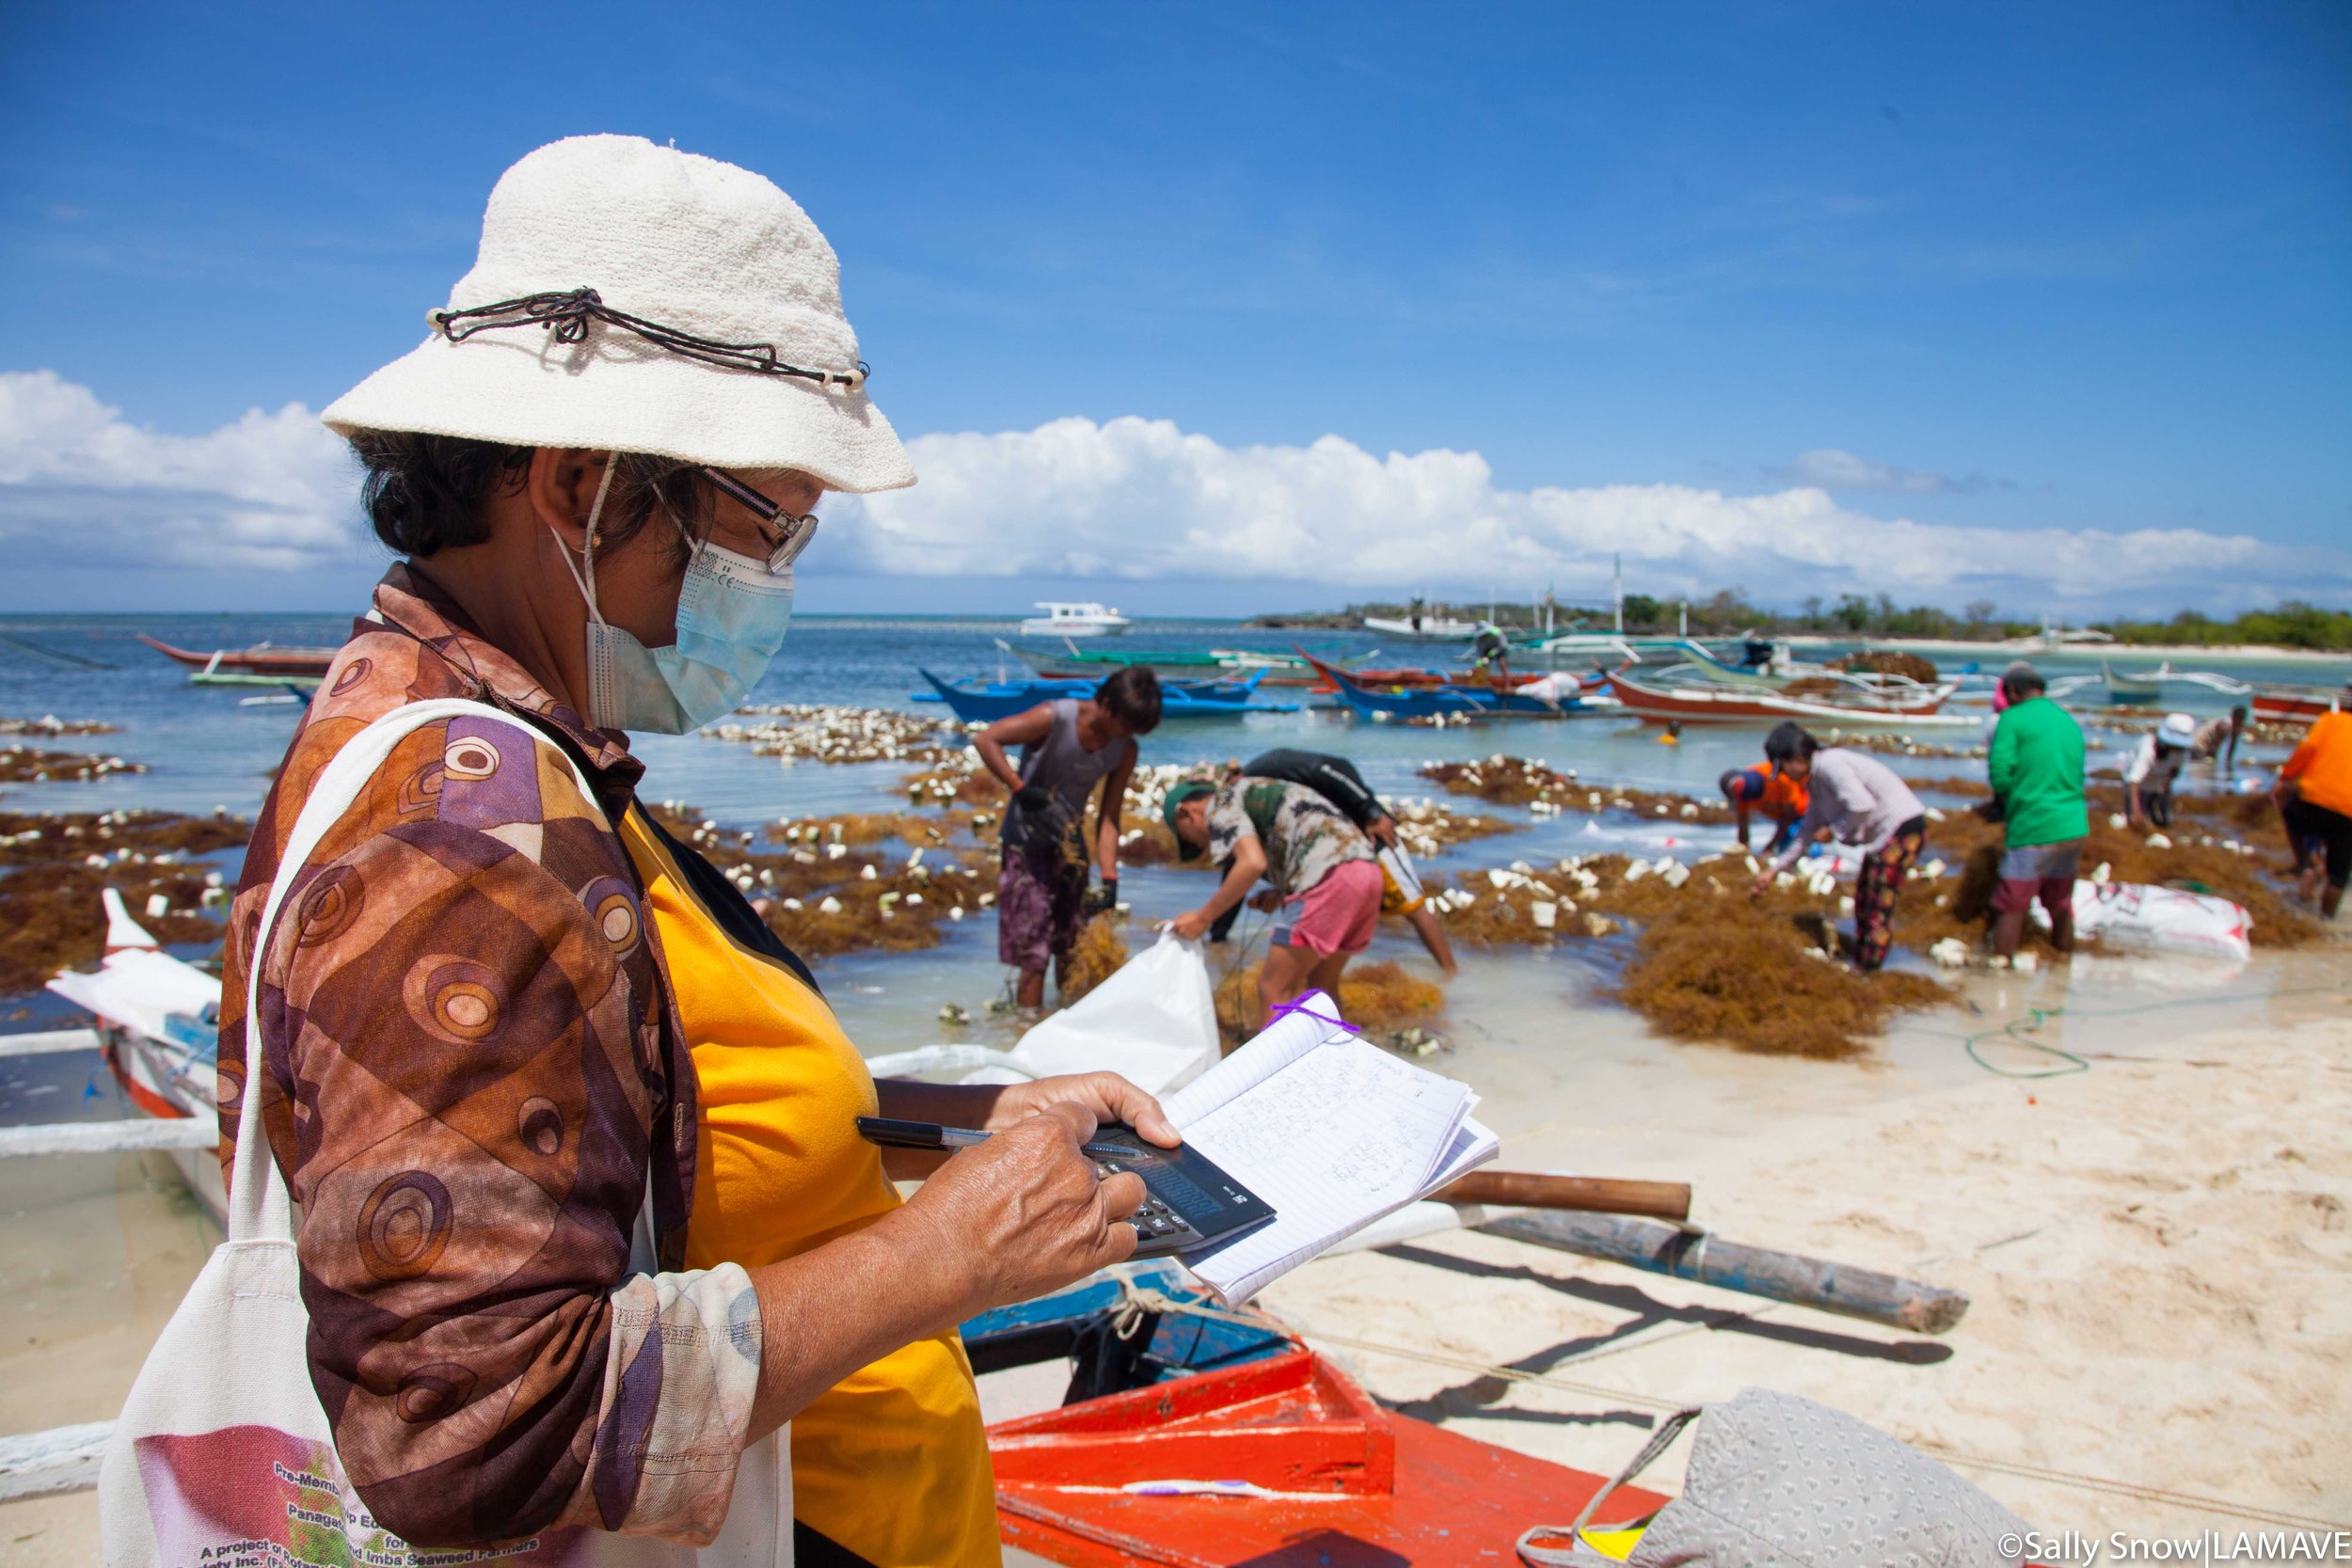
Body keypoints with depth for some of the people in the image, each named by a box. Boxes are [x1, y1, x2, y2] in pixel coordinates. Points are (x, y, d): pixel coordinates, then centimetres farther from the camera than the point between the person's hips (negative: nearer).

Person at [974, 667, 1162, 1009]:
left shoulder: (1125, 749, -7)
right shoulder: (1055, 718, -22)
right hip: (1028, 840, -6)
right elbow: (986, 739, -25)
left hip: (1070, 842, 6)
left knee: (1072, 950, 12)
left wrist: (1109, 879, -15)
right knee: (1034, 958, -7)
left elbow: (1108, 819, -5)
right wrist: (1021, 790, -34)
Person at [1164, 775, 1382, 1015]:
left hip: (1330, 876, -9)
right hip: (1366, 872, 9)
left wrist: (1204, 917, -4)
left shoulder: (1220, 804, 7)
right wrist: (1280, 894, 17)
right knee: (1322, 985, 21)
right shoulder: (1257, 793, 33)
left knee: (1273, 989, -2)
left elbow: (1253, 863, -12)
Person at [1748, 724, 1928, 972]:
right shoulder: (1815, 781, 11)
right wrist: (1773, 870, 19)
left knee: (1879, 907, -7)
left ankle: (1867, 974, -2)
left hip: (1902, 827, -11)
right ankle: (1860, 967, 25)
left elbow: (1862, 805, -30)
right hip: (1884, 833, 11)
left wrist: (1834, 831, -14)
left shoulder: (1829, 765, -19)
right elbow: (1808, 831, 18)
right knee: (1863, 902, 16)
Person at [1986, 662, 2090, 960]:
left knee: (2011, 907, 0)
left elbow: (2000, 775, -16)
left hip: (2034, 833, -7)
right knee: (2060, 904, 20)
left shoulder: (2013, 719, -8)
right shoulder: (2070, 722, 14)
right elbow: (2077, 776, 18)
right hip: (2075, 828, 7)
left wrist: (2006, 802, 3)